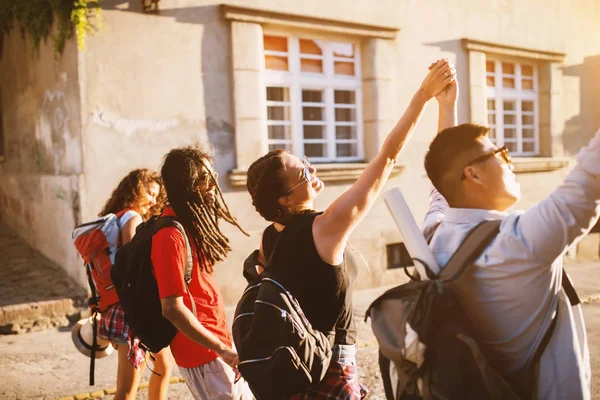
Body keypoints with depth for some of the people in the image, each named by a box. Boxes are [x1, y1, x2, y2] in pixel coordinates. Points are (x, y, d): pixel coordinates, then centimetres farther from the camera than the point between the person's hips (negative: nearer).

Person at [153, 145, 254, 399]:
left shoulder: (190, 224, 6)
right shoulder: (171, 235, -22)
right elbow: (172, 308, -26)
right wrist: (223, 350, -22)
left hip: (217, 344, 9)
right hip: (202, 351, -9)